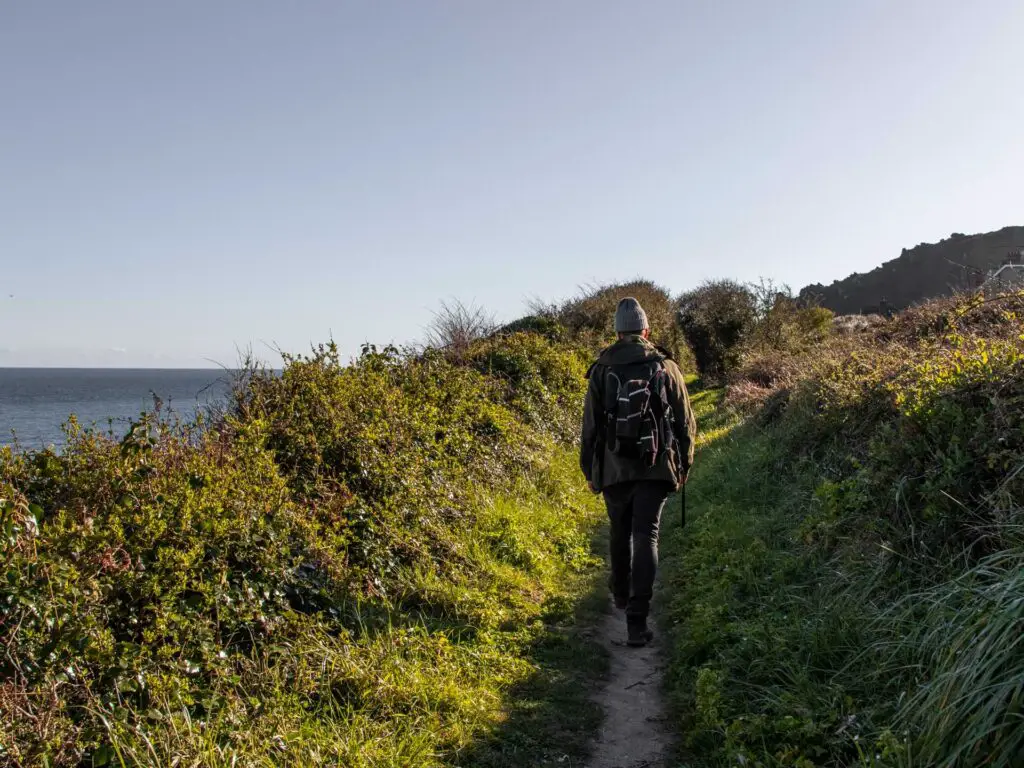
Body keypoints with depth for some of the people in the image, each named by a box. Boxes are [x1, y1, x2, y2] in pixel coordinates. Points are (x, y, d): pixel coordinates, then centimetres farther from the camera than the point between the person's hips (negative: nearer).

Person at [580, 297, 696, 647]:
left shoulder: (601, 371, 0)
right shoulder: (666, 368, 0)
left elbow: (590, 427, 2)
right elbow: (685, 423, 4)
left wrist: (589, 470, 13)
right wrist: (683, 466, 16)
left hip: (614, 470, 1)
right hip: (656, 469, -1)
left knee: (620, 534, 20)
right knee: (646, 537, -3)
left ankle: (622, 595, 40)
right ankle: (636, 618, -13)